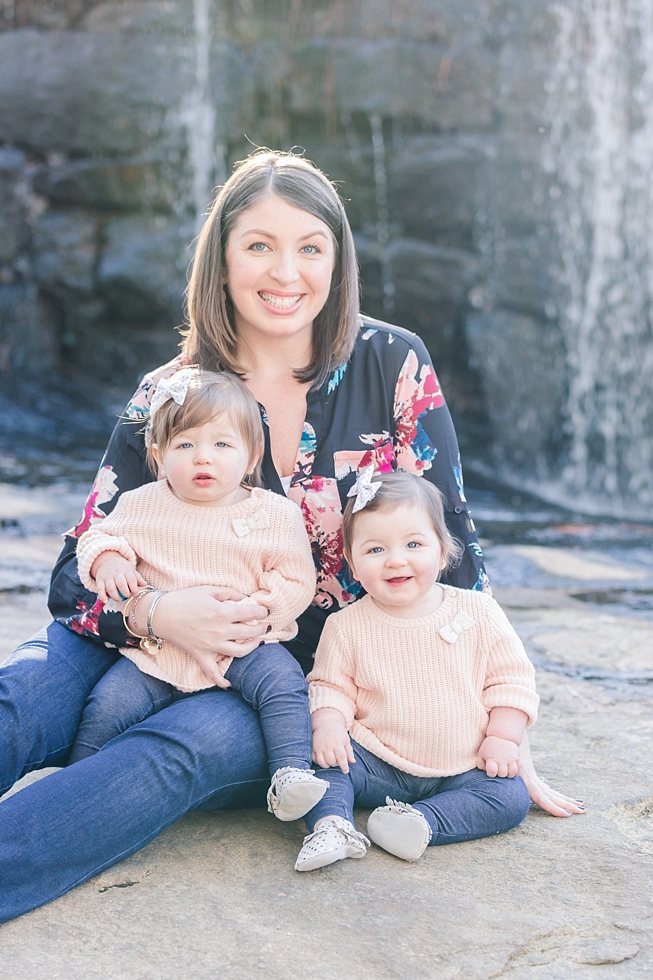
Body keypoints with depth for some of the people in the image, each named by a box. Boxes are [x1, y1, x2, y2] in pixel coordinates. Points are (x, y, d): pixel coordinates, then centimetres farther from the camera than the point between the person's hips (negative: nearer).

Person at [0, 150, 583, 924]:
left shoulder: (392, 367, -4)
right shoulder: (170, 397, -1)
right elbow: (76, 574, -3)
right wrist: (156, 613, -26)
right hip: (201, 657, 2)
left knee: (197, 740, -34)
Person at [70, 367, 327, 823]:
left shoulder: (276, 513, -3)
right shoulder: (142, 505, 3)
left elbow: (296, 581, -3)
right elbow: (100, 536, 13)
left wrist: (253, 612, -20)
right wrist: (106, 559, -11)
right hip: (156, 648, 2)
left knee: (283, 681, -27)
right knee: (107, 704, -13)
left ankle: (292, 774, -22)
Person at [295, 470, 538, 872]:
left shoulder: (478, 612, -3)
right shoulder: (346, 626, -3)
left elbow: (511, 680, 2)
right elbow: (330, 686, 3)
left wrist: (502, 739, -8)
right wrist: (329, 725, -18)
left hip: (462, 769, 1)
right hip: (377, 765, 0)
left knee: (511, 797, -22)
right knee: (325, 760, -23)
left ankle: (420, 822, -30)